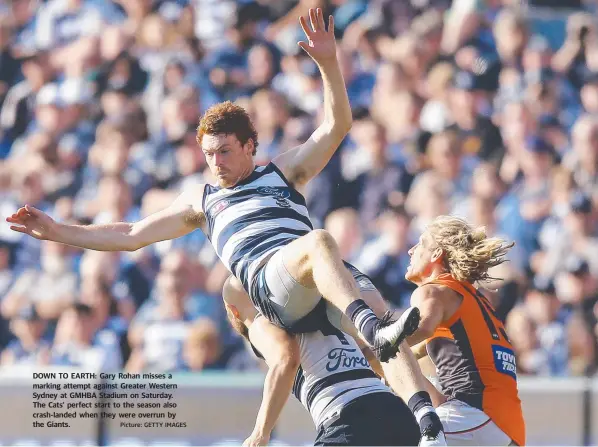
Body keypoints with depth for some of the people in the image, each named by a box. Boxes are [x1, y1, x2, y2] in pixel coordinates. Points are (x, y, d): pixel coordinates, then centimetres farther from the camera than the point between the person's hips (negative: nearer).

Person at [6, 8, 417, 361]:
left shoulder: (283, 171, 31)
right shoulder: (202, 201, 34)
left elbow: (336, 127, 21)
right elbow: (132, 236, 36)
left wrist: (328, 63, 8)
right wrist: (56, 231, 33)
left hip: (320, 283, 4)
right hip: (265, 279, -4)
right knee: (318, 240, -37)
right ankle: (374, 330, -59)